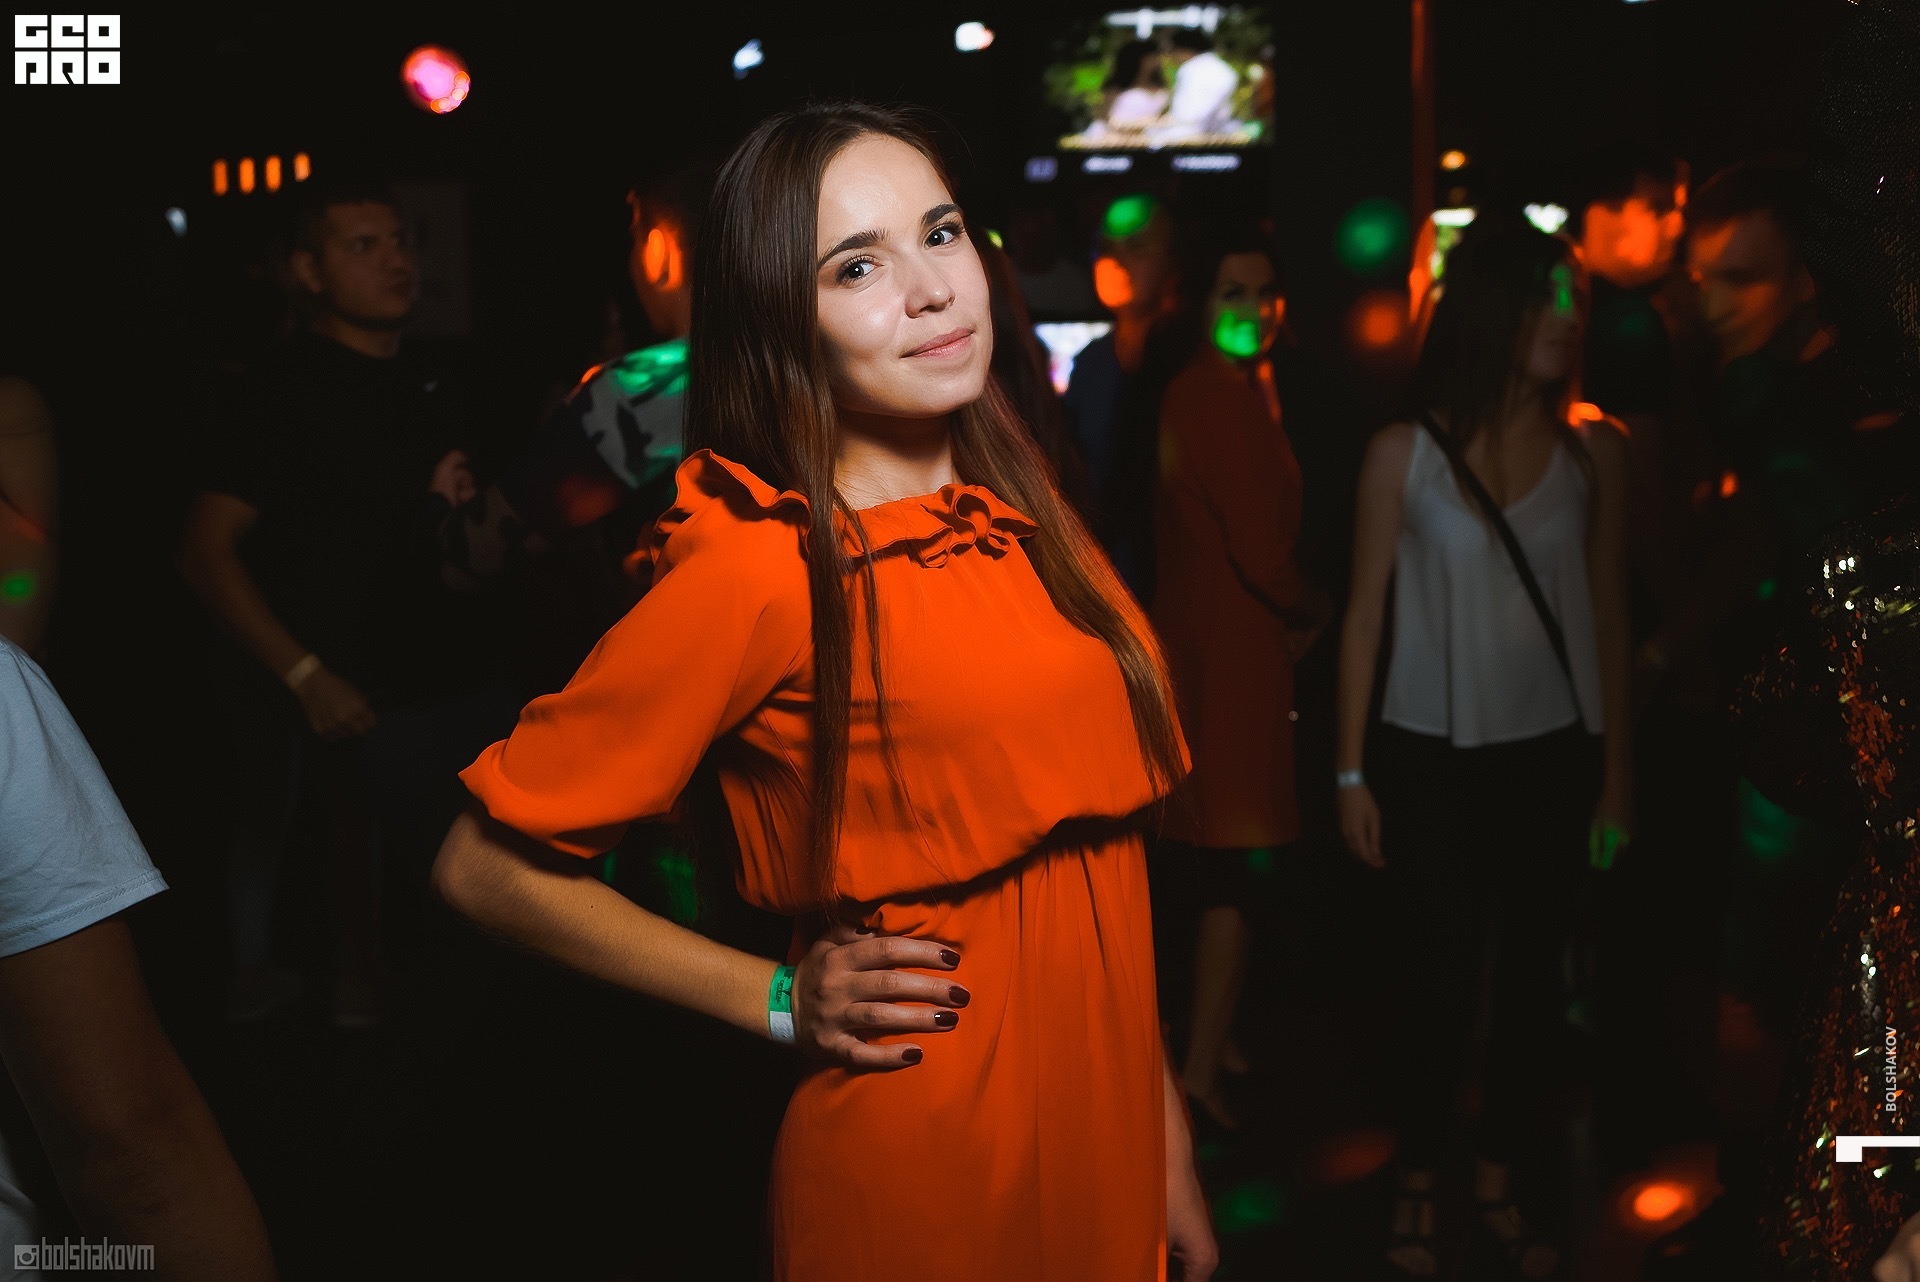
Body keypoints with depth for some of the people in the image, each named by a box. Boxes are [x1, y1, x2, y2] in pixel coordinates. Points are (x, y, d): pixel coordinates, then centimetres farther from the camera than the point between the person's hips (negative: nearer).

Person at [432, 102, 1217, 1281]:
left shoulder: (1022, 518, 1)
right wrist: (779, 1001, -11)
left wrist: (1170, 1144, 7)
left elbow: (1101, 852, 7)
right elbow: (489, 868, -12)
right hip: (923, 1173, -6)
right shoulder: (761, 570, -17)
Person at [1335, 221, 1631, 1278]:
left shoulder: (1594, 452, 0)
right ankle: (1417, 1186, 25)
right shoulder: (1403, 454, -6)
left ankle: (1497, 1188, 29)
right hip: (1430, 755, -2)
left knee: (1532, 975, 10)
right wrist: (1351, 771, -2)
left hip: (1553, 754, 2)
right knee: (1438, 981, 4)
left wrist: (1616, 771, 7)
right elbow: (1366, 614, -2)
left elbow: (1608, 615, 5)